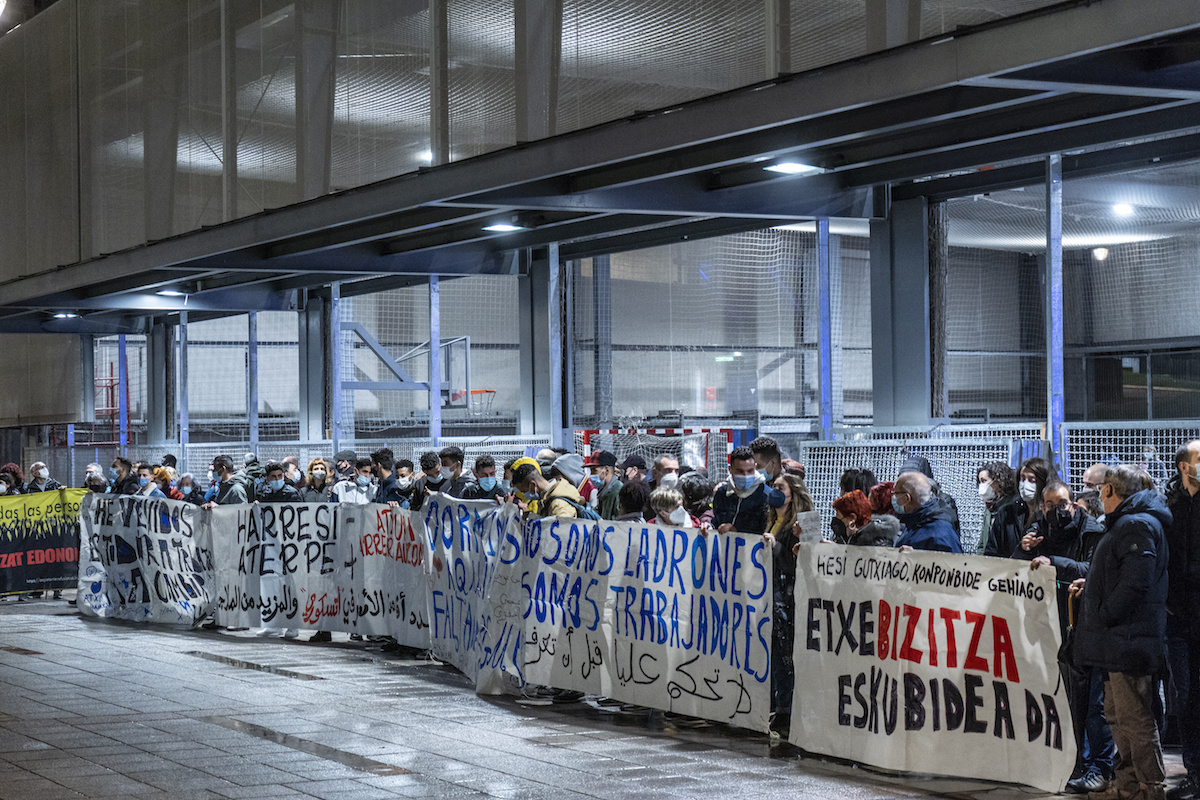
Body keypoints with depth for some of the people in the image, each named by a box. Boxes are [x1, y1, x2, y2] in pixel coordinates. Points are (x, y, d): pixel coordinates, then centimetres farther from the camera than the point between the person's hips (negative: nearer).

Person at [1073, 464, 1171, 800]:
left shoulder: (1136, 526, -14)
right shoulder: (1124, 524, 19)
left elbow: (1136, 583, -23)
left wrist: (1103, 616, -17)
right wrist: (1091, 585, 15)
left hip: (1129, 641, -11)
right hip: (1119, 641, 11)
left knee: (1135, 719, -7)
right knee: (1117, 716, 16)